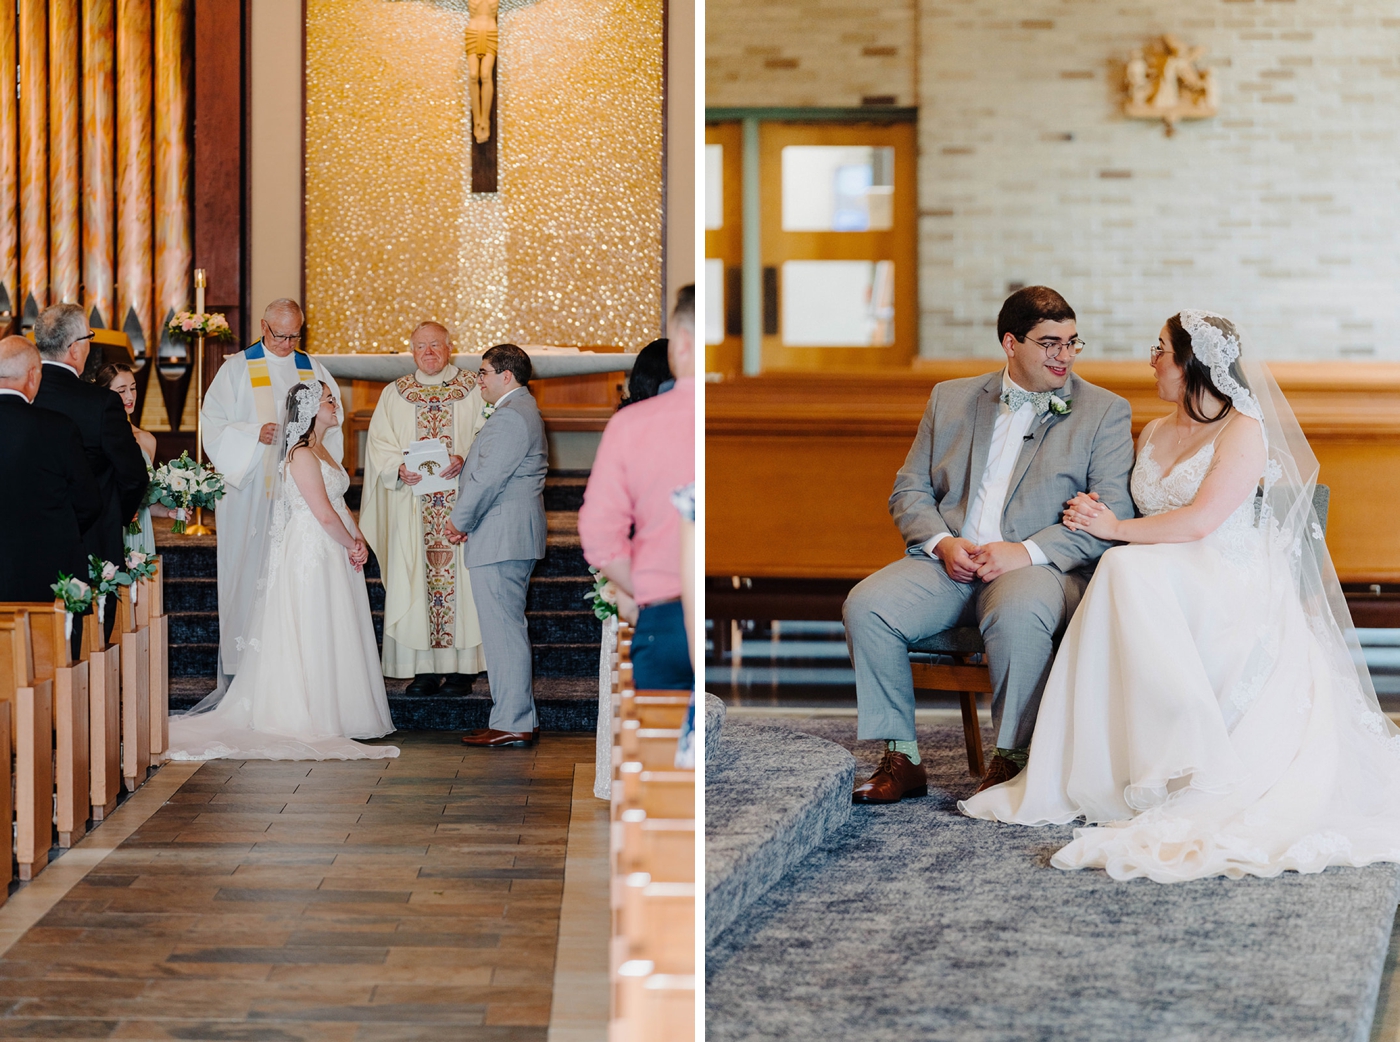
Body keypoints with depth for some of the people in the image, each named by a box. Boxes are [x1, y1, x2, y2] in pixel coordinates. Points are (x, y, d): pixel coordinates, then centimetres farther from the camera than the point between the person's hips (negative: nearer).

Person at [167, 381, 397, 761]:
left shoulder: (322, 452, 15)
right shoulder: (302, 455, -15)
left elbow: (340, 502, 15)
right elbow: (324, 513, -19)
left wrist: (357, 539, 1)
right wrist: (351, 545, -7)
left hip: (332, 555, 10)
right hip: (311, 554, -10)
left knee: (333, 638, 11)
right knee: (313, 636, -4)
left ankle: (330, 715, 16)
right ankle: (314, 717, 1)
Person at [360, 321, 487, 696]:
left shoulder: (474, 390, 6)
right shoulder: (394, 394, 13)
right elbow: (380, 444, 8)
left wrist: (465, 459, -18)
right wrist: (400, 468, -12)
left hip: (460, 498, -2)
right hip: (412, 503, 2)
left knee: (460, 578, -4)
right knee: (415, 579, -2)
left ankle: (462, 668, 1)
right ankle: (425, 669, 1)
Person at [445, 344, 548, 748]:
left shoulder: (510, 416, -16)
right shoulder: (522, 410, 20)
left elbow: (488, 479, -19)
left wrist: (460, 521, -8)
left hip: (500, 540, -11)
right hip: (513, 538, 11)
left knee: (502, 629, -8)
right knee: (507, 628, 14)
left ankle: (512, 723, -6)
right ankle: (520, 718, 19)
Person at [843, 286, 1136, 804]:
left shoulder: (1105, 411, 8)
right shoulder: (951, 399, 18)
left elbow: (1113, 516, -3)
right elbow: (910, 490, 16)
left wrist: (1026, 552, -16)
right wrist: (942, 543, -7)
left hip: (1041, 567, -3)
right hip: (949, 563, 4)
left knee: (1018, 614, -38)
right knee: (865, 605, -23)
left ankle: (1010, 759, -19)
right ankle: (901, 758, -11)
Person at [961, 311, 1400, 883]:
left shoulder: (1244, 431, -5)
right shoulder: (1153, 434, 20)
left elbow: (1199, 520, -16)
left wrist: (1118, 530, -8)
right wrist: (1099, 517, -1)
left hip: (1234, 592, -6)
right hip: (1168, 585, 6)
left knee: (1130, 572, -34)